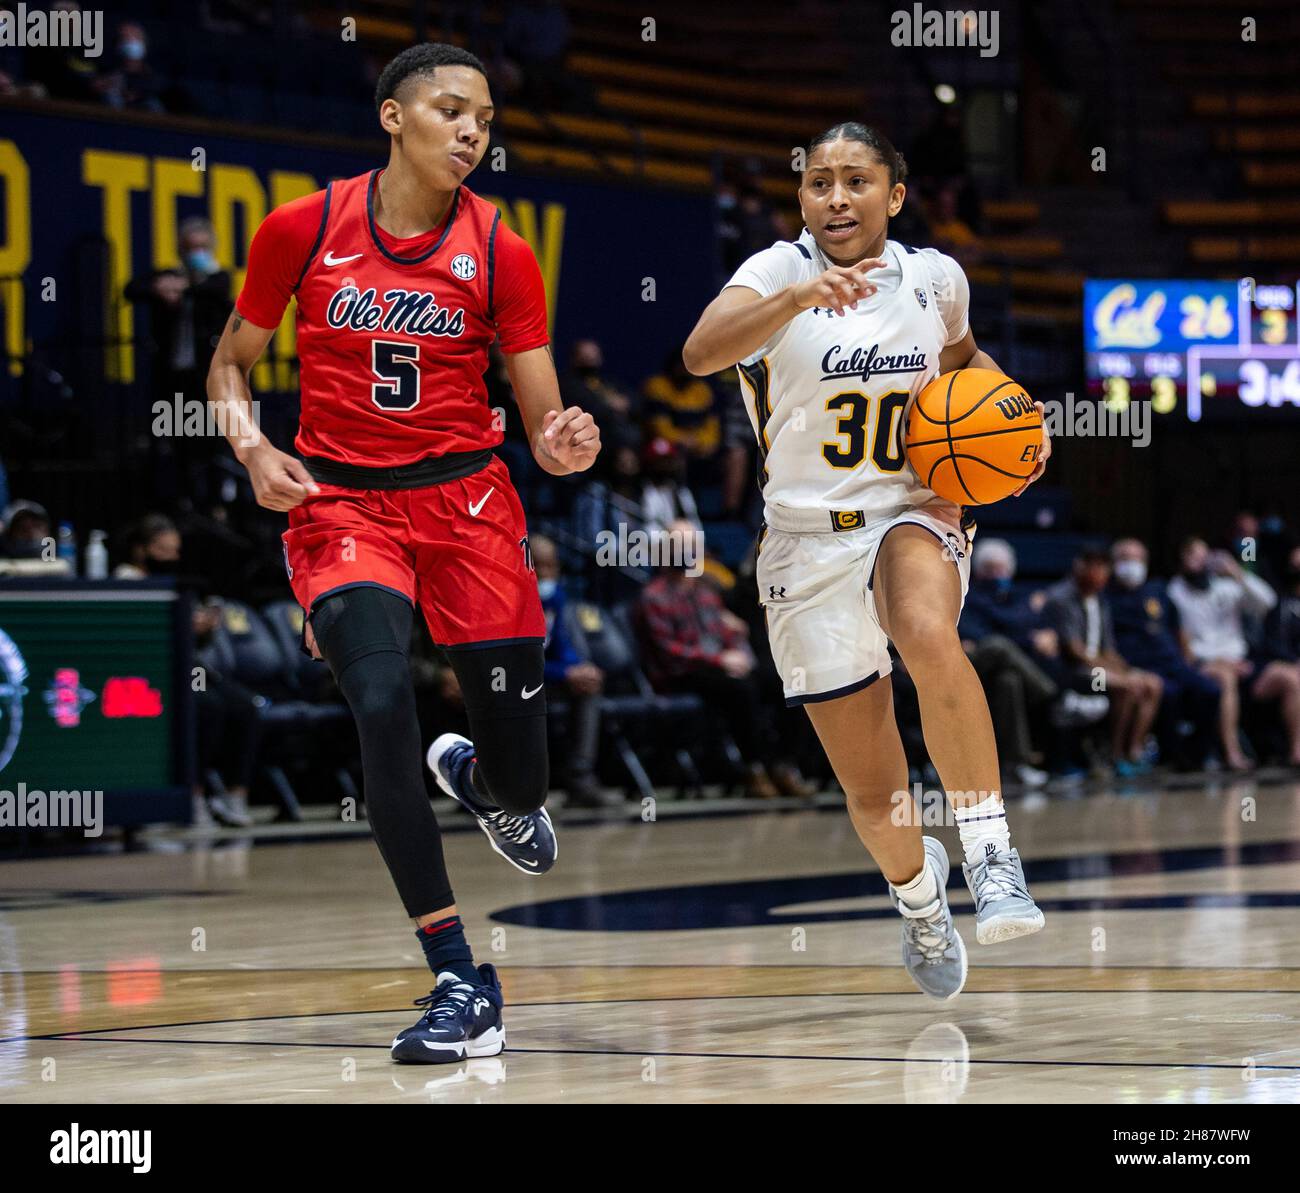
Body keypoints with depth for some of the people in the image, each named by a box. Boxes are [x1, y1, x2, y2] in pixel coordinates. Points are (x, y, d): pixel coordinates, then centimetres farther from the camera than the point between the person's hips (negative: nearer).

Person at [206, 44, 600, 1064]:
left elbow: (543, 425, -2)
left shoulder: (499, 253, -3)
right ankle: (459, 982, -19)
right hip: (341, 501, -1)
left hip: (465, 496, 1)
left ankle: (479, 780, 45)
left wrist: (564, 444, -25)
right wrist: (253, 450, -10)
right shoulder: (302, 231, -4)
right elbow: (231, 363, 9)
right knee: (383, 705, -26)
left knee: (520, 788, 2)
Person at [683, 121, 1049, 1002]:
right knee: (873, 795, 4)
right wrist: (796, 297, -46)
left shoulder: (936, 277, 3)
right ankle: (918, 891, 39)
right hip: (808, 541, 0)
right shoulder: (780, 269, -8)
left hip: (915, 517, 1)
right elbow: (701, 352, -29)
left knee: (928, 635, -38)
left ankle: (992, 852, -30)